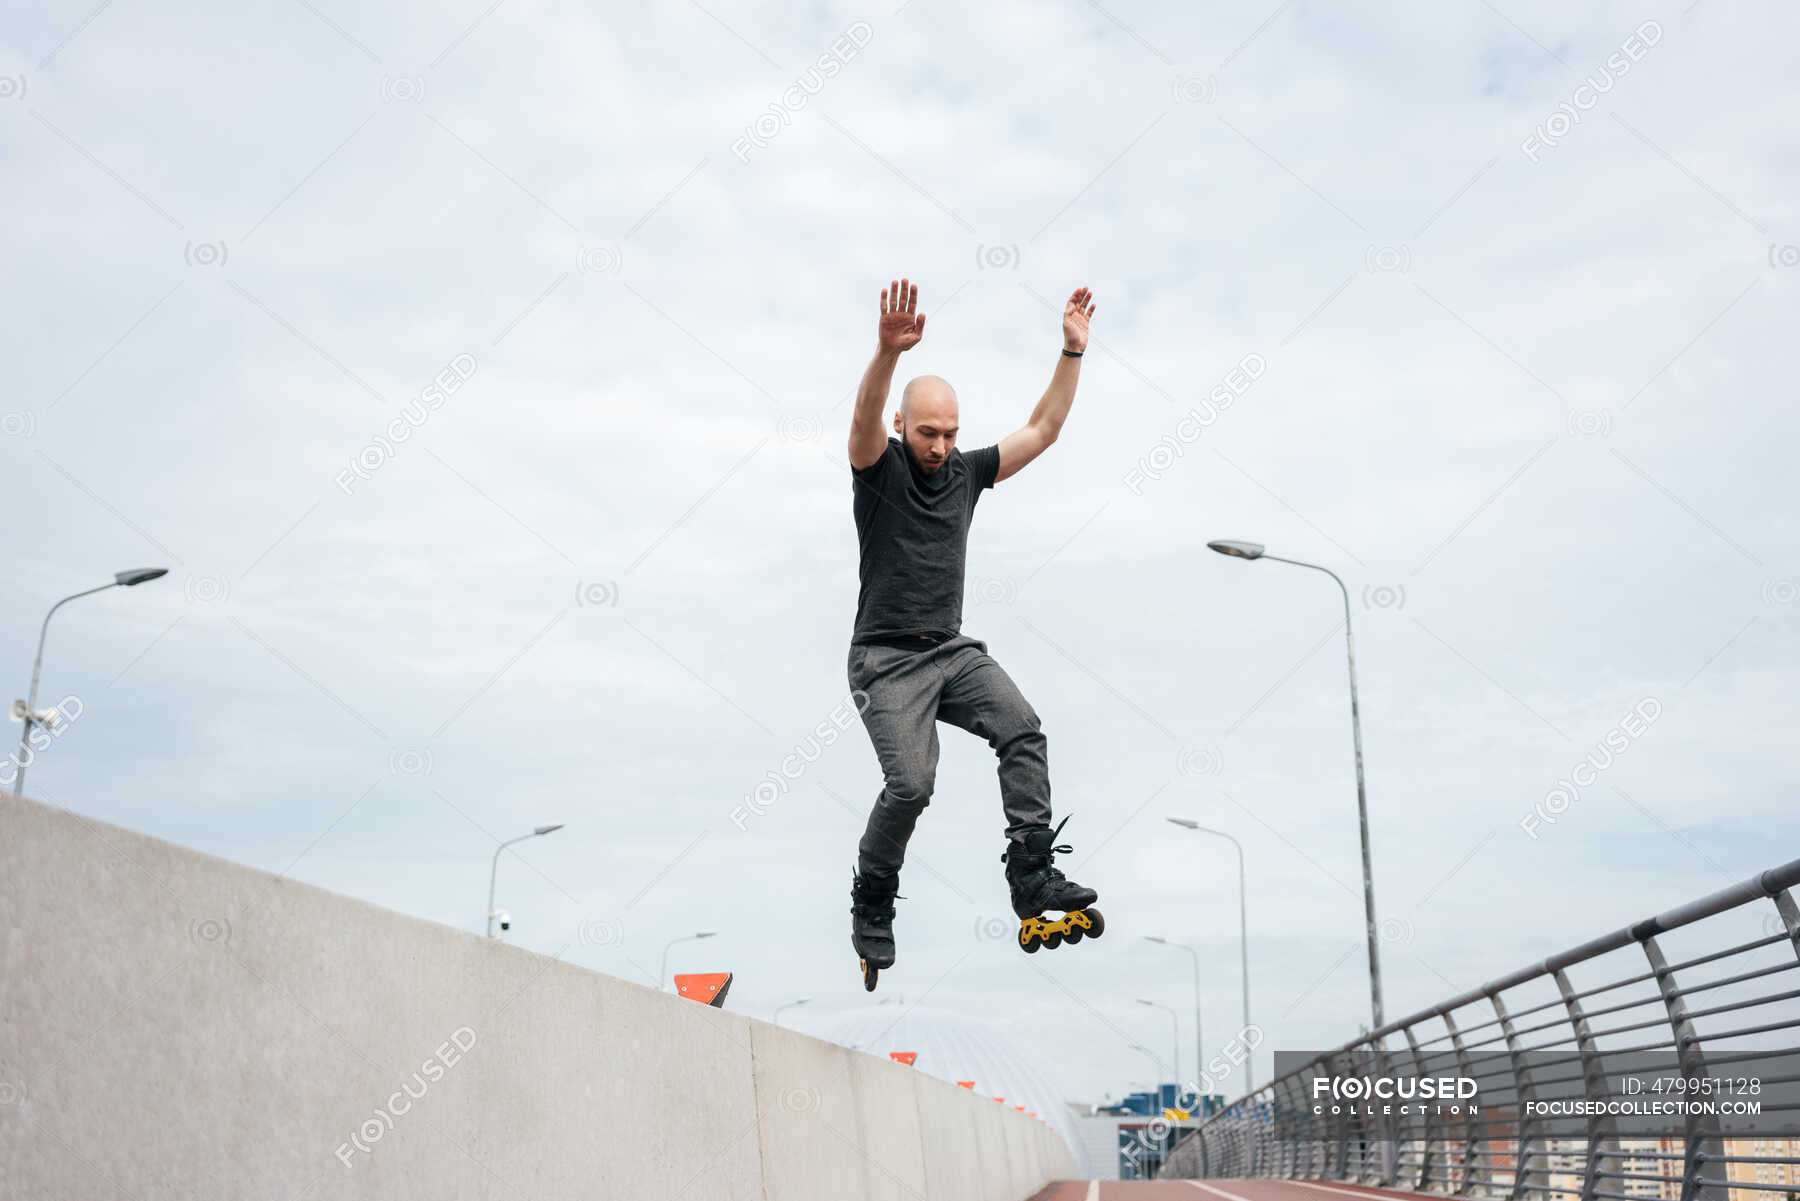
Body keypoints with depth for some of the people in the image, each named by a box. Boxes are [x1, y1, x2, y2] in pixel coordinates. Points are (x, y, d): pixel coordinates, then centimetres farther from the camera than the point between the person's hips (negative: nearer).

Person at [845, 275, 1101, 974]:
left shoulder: (966, 471, 12)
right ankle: (871, 905, 6)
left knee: (1022, 728, -20)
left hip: (954, 651, 5)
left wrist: (1073, 351, 2)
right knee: (911, 783, -19)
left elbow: (1041, 432, 11)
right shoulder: (880, 469, -3)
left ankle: (1033, 877, -19)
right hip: (887, 660, -5)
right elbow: (865, 419, -25)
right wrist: (889, 352, -44)